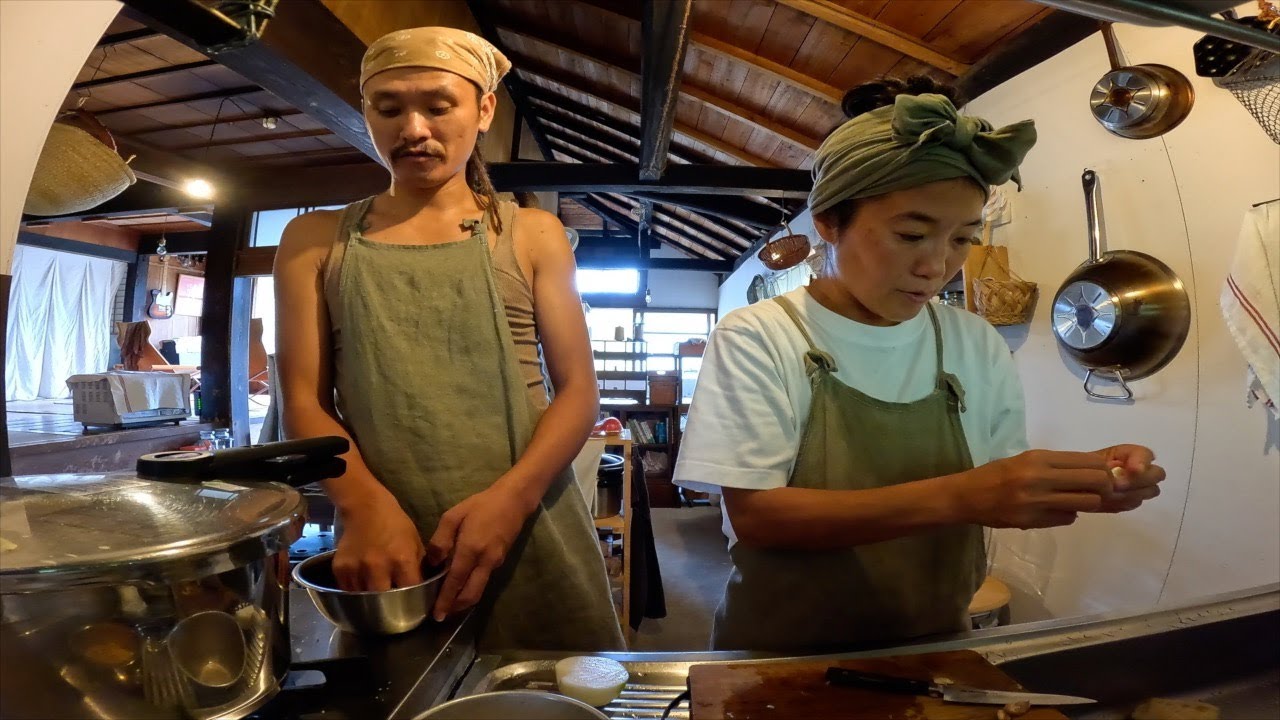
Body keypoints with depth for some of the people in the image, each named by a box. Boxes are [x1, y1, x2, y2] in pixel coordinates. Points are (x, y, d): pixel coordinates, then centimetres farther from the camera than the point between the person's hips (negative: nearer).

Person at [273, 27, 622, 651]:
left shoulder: (532, 234, 5)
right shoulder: (317, 241, 9)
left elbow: (577, 390, 0)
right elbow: (303, 401, 2)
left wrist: (510, 495, -17)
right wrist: (367, 506, -17)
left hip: (534, 536, 0)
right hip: (385, 541, 1)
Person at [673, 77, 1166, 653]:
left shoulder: (978, 345, 0)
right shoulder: (755, 340, -13)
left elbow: (1004, 498, 6)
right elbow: (756, 515, -21)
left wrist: (1074, 483, -14)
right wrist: (959, 497, -27)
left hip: (933, 652, 4)